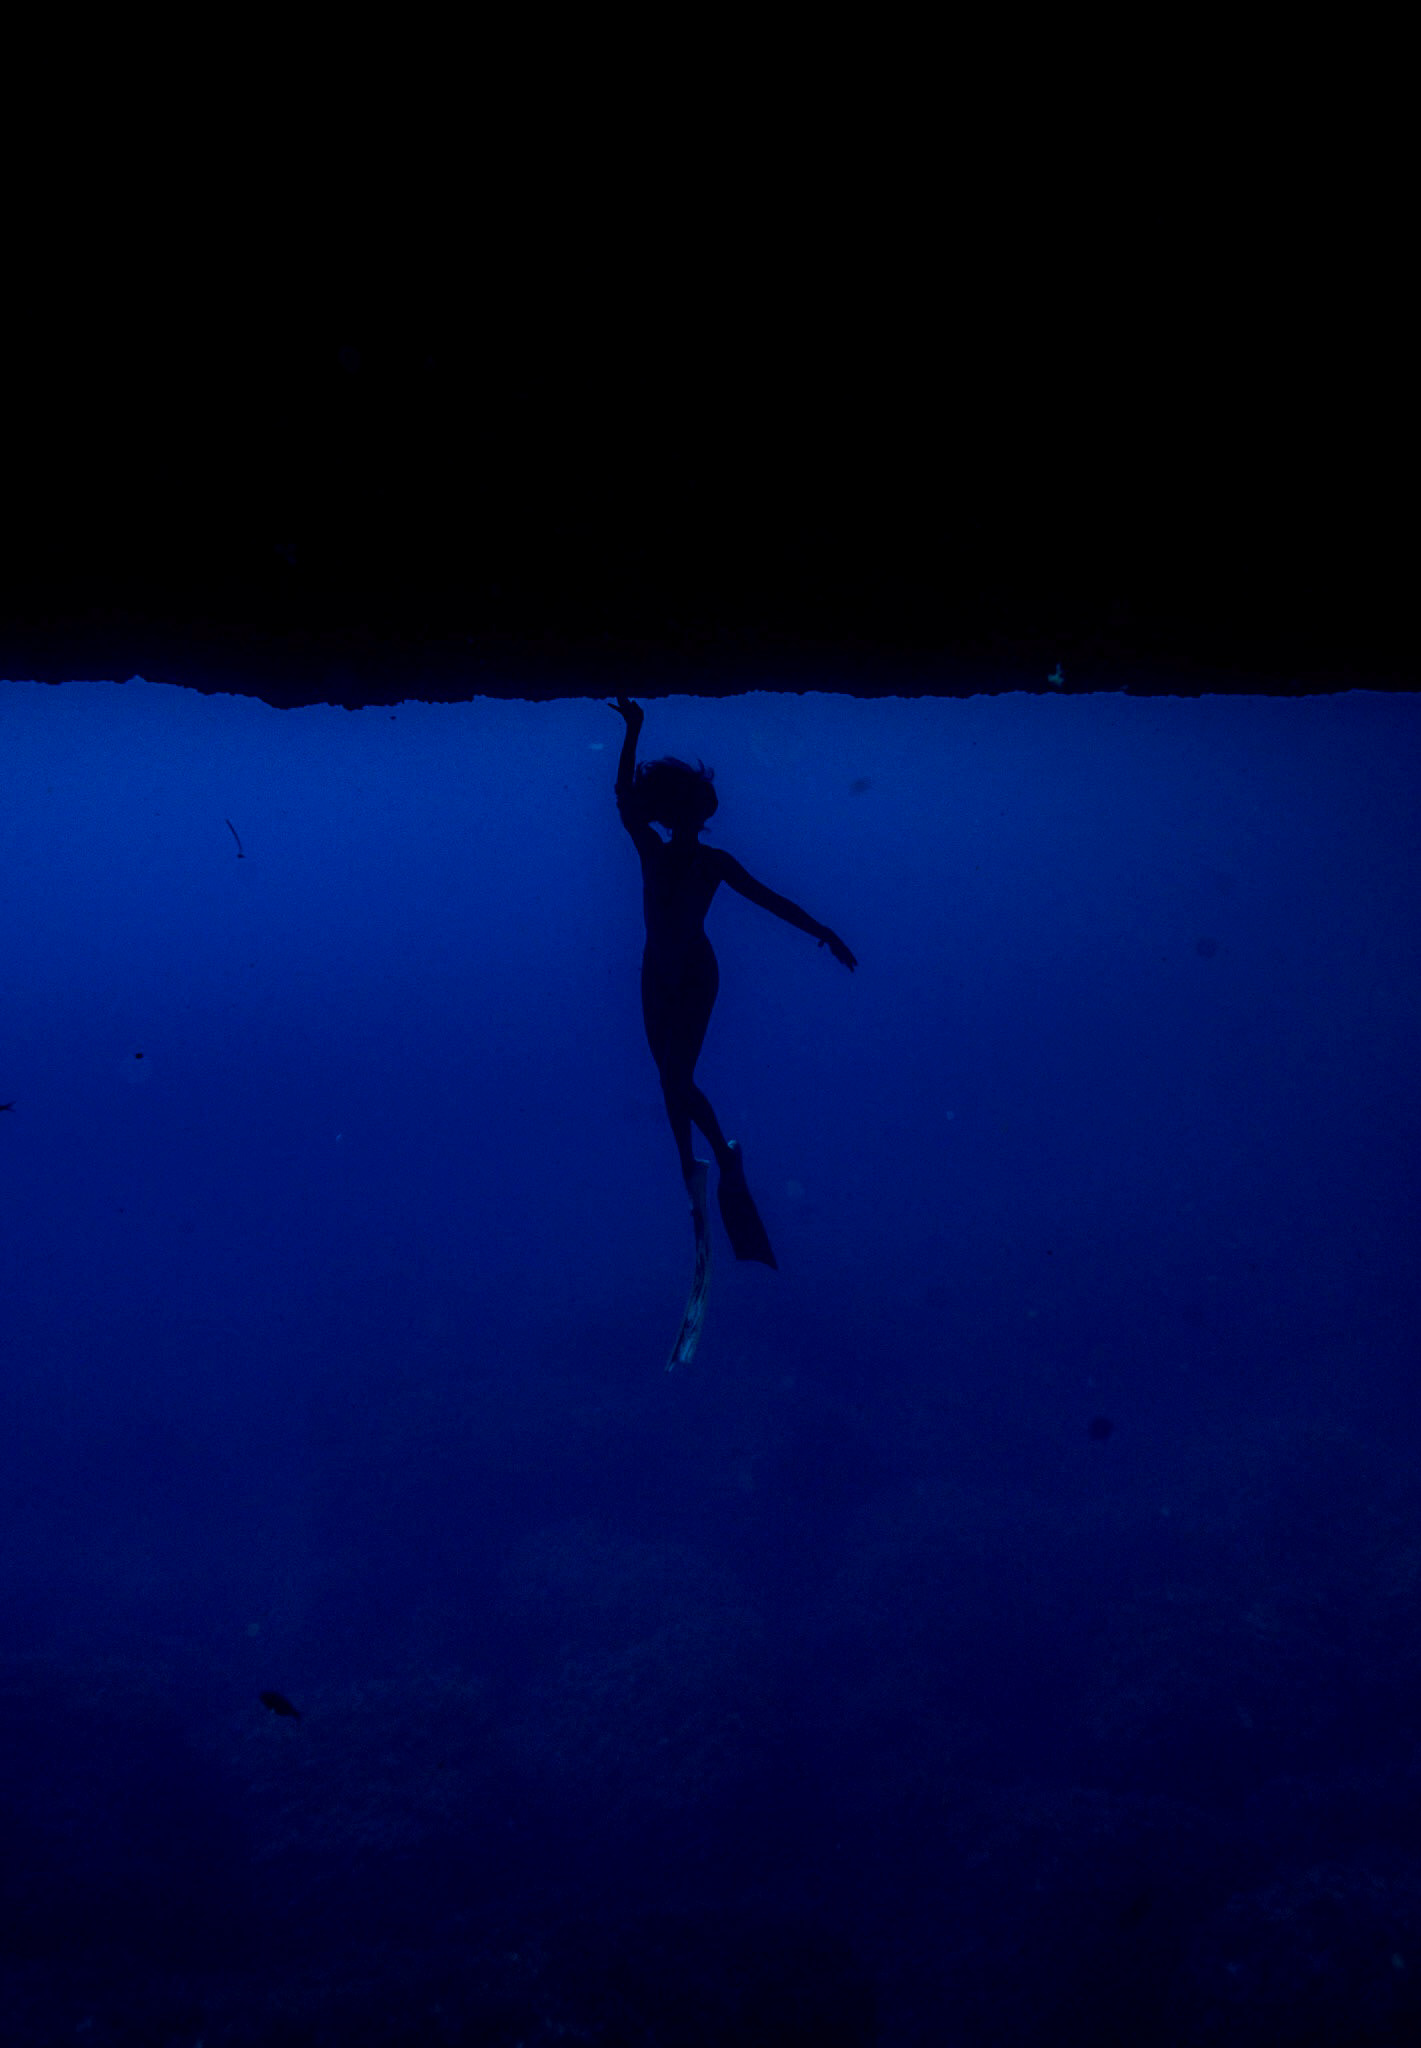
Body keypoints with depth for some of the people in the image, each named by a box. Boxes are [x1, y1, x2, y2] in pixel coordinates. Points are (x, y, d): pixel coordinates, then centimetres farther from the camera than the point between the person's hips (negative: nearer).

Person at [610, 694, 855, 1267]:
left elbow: (772, 900, -8)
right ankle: (690, 1170, 18)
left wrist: (823, 932, -16)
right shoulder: (653, 853, 2)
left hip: (694, 978, -4)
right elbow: (624, 797, -8)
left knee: (678, 1080, -11)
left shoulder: (714, 863, -5)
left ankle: (725, 1154, 7)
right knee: (672, 1080, 8)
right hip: (657, 977, 4)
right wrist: (633, 733, -17)